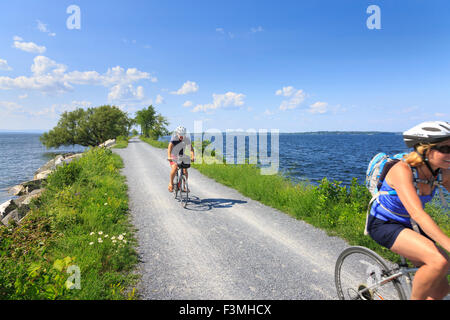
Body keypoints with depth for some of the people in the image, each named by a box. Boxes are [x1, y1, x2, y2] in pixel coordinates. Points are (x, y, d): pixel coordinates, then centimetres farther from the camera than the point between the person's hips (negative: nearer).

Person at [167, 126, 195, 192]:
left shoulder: (187, 139, -15)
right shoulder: (174, 138, -22)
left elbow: (191, 148, -19)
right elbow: (169, 147, -35)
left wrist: (192, 157, -37)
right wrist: (169, 157, -51)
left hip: (181, 156, 3)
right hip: (173, 156, -3)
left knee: (185, 170, -13)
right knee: (174, 168, -28)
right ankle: (171, 183, -7)